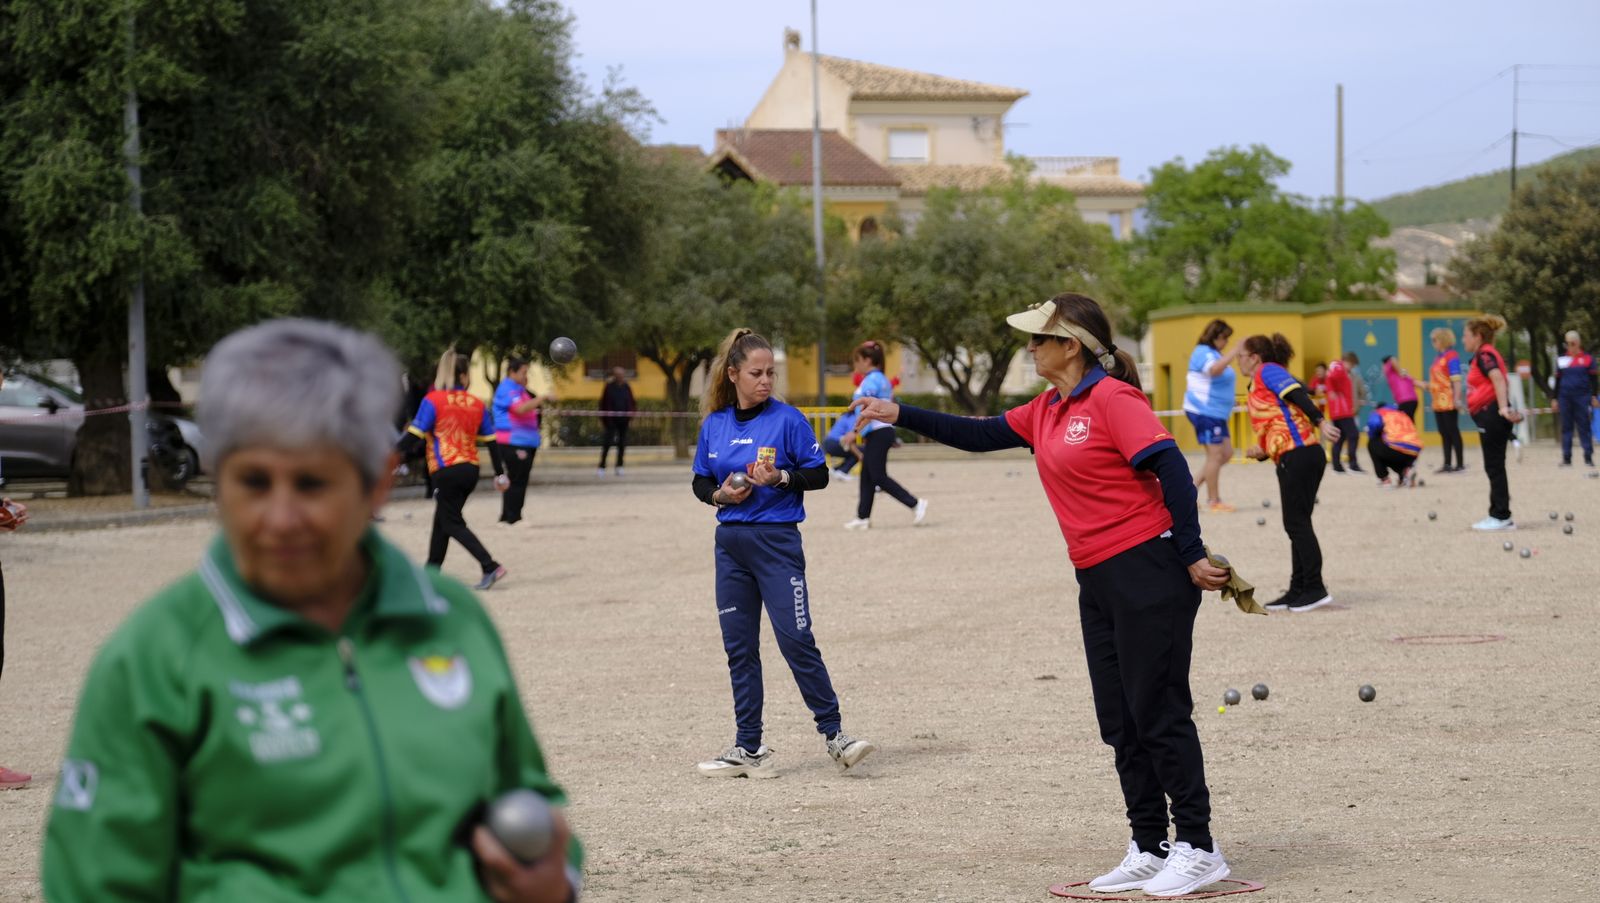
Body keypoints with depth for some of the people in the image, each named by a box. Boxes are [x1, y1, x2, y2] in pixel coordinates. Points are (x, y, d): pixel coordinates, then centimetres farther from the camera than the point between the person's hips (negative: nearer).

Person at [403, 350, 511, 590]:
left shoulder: (433, 401, -7)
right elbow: (491, 441, 9)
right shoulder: (477, 404, 6)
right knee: (442, 520, 18)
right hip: (471, 470, 5)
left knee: (452, 524, -1)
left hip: (446, 471, -5)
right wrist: (500, 473, 17)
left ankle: (491, 567, -14)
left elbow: (414, 435, -13)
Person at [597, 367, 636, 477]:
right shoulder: (609, 387, -5)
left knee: (622, 444, 7)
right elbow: (603, 403, -1)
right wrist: (602, 419, -3)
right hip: (611, 420, -3)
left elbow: (633, 402, 13)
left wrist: (631, 412, -4)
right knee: (607, 443, -6)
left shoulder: (626, 387, 4)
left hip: (623, 419, 3)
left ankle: (619, 467, 18)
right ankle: (602, 467, 0)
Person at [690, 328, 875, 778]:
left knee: (797, 640, -9)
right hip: (731, 542, 5)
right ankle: (748, 749, 12)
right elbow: (700, 482, 15)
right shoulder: (714, 425, 8)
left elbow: (818, 475, -3)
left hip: (777, 541, -5)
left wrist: (781, 477, -20)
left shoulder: (788, 419, -5)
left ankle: (834, 735, 0)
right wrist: (720, 494, -6)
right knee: (739, 648, 6)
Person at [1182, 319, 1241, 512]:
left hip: (1216, 413, 10)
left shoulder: (1213, 353, 18)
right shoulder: (1203, 352, -14)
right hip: (1204, 412, -10)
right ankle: (1213, 500, -3)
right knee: (1215, 454, -9)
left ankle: (1194, 486, 13)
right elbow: (1214, 370, -34)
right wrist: (1235, 352, -39)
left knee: (1226, 453, 8)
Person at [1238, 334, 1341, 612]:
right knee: (1296, 525, 11)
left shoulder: (1268, 371, -1)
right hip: (1293, 458, 10)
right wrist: (1262, 452, 10)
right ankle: (1299, 591, 14)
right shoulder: (1257, 389, 24)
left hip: (1299, 455, -10)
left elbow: (1297, 394, -16)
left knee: (1297, 523, -7)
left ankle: (1315, 589, -5)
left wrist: (1320, 421, -28)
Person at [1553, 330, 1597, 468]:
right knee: (1566, 428, 3)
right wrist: (1554, 399, 11)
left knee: (1584, 427, -2)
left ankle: (1588, 457, 0)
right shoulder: (1561, 359, 10)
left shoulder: (1587, 358, 4)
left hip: (1582, 397, -2)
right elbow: (1557, 380, 15)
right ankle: (1566, 458, 4)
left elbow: (1593, 379, 6)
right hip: (1565, 398, 2)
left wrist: (1594, 397, -2)